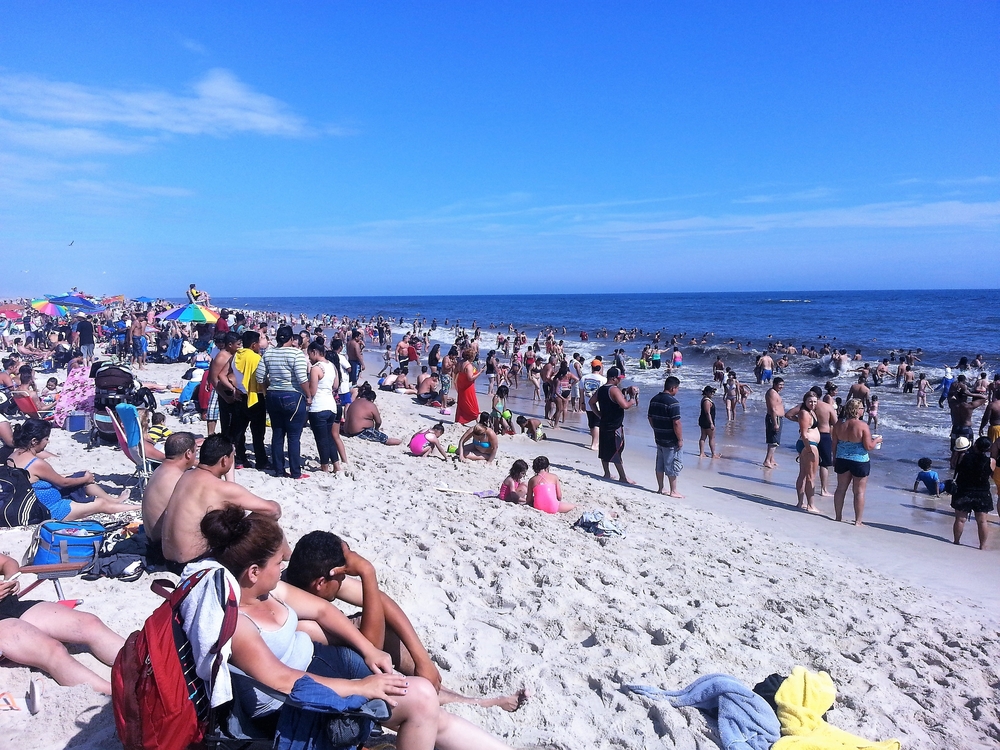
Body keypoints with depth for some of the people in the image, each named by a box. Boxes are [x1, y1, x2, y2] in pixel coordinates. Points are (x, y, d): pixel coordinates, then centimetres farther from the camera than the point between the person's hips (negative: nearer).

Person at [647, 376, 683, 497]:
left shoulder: (654, 400, 5)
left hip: (659, 438, 8)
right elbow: (676, 423, -22)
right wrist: (680, 439, -14)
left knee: (660, 464, 15)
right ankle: (673, 491, 10)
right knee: (673, 466, 3)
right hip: (671, 441, -8)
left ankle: (660, 489, 24)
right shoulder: (673, 402, -20)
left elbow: (650, 417, 13)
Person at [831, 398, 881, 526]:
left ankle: (838, 517, 23)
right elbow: (869, 447, -15)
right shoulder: (863, 426, -17)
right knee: (859, 492, 5)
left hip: (842, 460, 5)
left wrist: (835, 458, 17)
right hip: (860, 462, -4)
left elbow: (834, 444, 4)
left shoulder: (839, 424, -3)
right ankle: (858, 521, 10)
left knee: (841, 488, 15)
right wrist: (876, 440, 4)